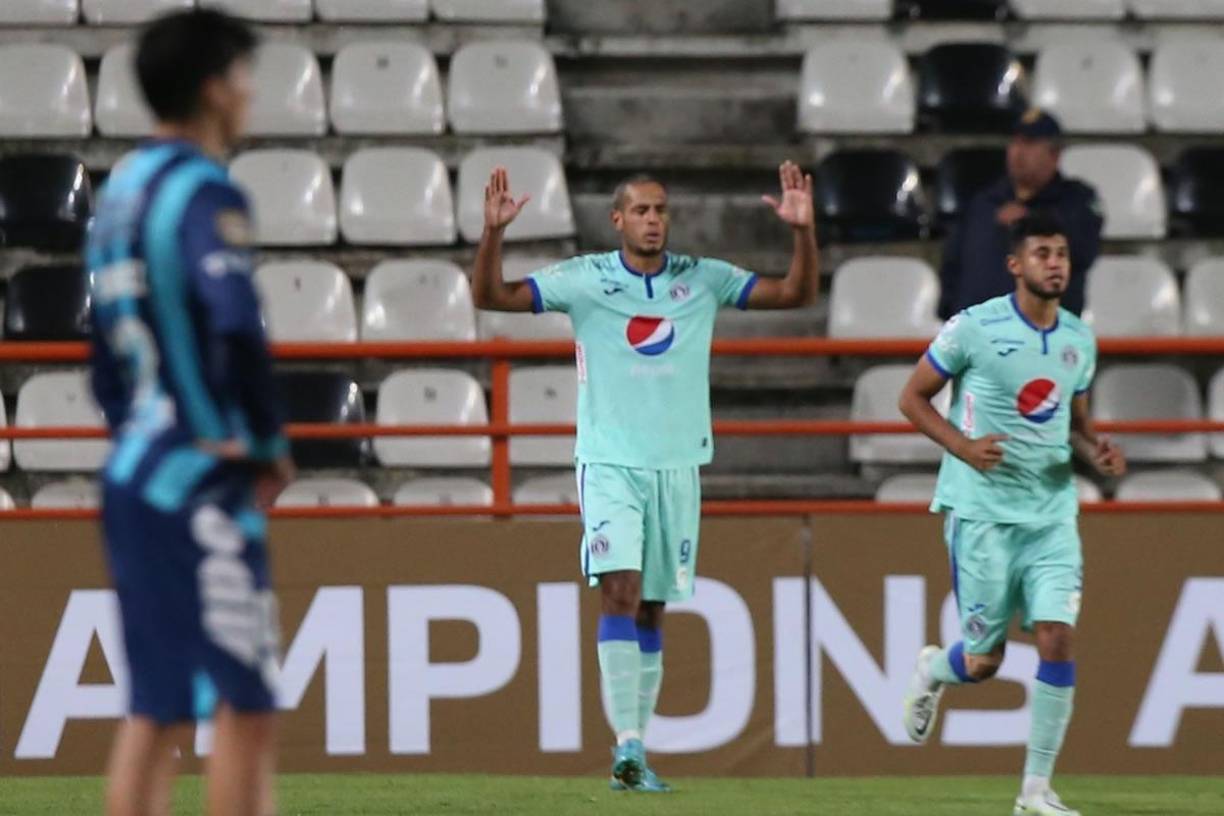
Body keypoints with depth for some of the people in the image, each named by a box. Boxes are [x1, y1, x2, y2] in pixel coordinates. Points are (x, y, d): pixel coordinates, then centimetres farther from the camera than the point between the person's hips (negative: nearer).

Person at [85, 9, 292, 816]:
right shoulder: (205, 192, -13)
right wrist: (269, 445, -14)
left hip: (134, 474, 9)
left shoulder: (122, 189, 14)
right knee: (246, 704, -5)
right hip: (202, 483, -9)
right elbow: (236, 327, -27)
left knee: (156, 710, 9)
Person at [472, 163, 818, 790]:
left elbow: (796, 293, 3)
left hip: (678, 464, 3)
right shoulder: (584, 279, -3)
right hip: (609, 462, -3)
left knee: (651, 609, 8)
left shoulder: (702, 280, 4)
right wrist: (493, 232, -23)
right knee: (621, 591, -18)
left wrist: (803, 231, -13)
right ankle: (627, 746, -20)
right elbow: (490, 296, -7)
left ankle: (636, 747, 15)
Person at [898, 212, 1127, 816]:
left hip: (1052, 511, 4)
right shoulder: (974, 329, -8)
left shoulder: (1079, 340, 8)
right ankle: (933, 670, 39)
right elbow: (912, 397, -2)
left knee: (1057, 640, -10)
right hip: (982, 509, -4)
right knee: (984, 661, 1)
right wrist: (962, 446, -17)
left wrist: (1097, 452, -2)